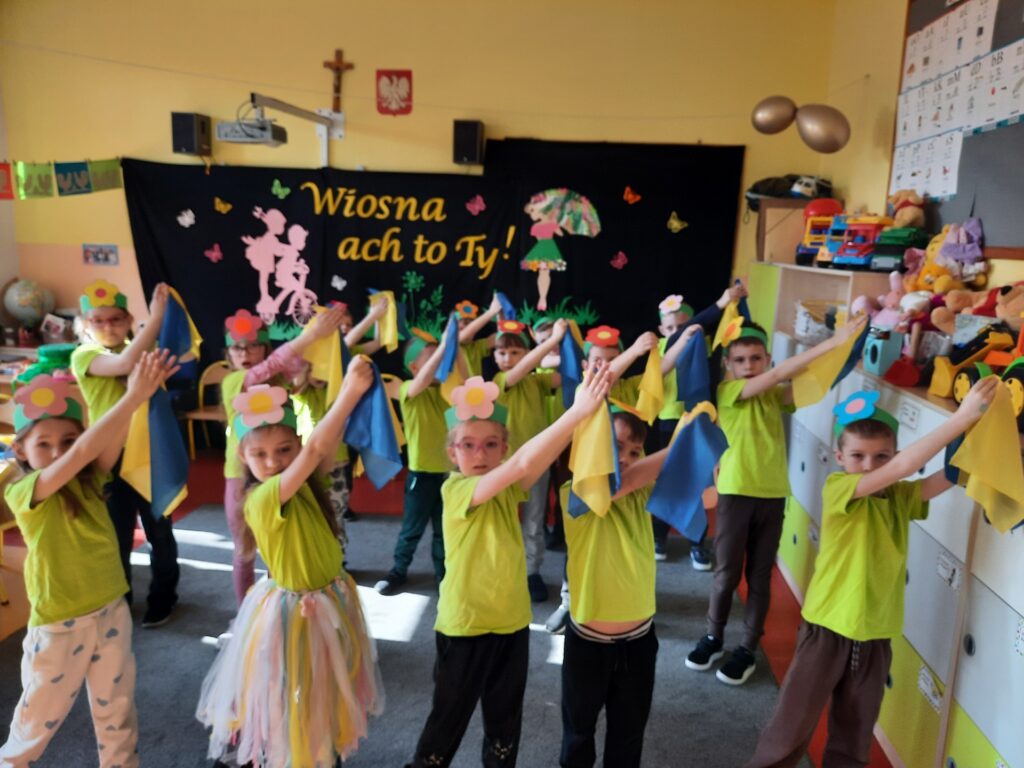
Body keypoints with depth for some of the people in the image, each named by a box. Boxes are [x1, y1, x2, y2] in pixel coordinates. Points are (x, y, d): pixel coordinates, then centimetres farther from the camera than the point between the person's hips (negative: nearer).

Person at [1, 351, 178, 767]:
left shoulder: (89, 481, -4)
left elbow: (110, 441, -23)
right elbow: (83, 452, -33)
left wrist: (137, 396, -40)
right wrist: (133, 397, -42)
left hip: (111, 613, 4)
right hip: (58, 627, -4)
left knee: (117, 709, 20)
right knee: (40, 716, 17)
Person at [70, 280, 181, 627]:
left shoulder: (141, 349, 6)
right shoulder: (84, 355, -10)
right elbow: (126, 363, -29)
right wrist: (156, 315, -32)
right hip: (112, 459, -3)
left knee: (160, 530, 13)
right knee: (117, 536, 10)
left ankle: (162, 597, 31)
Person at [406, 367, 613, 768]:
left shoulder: (509, 490, -3)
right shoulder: (455, 490, -20)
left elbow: (538, 461, -20)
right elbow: (523, 462, -32)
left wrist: (587, 413, -35)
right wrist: (578, 409, -39)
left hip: (512, 622, 5)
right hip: (464, 626, -5)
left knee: (506, 720, 20)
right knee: (448, 719, 15)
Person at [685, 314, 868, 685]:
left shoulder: (775, 395, 7)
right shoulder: (728, 391, -8)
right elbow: (778, 374, -18)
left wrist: (837, 349, -24)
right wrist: (830, 342, -23)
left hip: (773, 494, 4)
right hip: (735, 491, -3)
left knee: (760, 574, 9)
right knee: (727, 572, 5)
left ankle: (747, 649, 22)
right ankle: (713, 638, 26)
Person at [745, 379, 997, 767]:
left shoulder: (900, 497, 1)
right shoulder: (837, 488, -16)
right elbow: (901, 468, -27)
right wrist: (963, 416, -30)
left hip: (876, 632, 5)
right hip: (829, 626, -5)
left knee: (854, 732, 19)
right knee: (791, 727, 5)